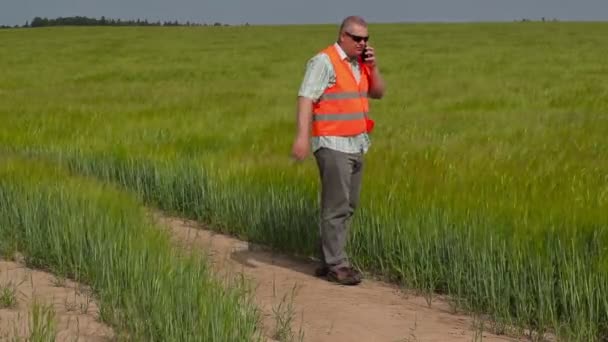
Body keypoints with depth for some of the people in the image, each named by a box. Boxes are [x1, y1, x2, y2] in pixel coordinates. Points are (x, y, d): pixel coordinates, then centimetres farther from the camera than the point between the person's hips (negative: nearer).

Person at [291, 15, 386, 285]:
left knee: (348, 205, 9)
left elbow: (378, 93, 18)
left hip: (356, 144, 8)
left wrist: (373, 66, 1)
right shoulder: (324, 61, -11)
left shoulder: (360, 63, 13)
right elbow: (305, 97, -18)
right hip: (333, 145, -8)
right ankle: (336, 265, -3)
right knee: (336, 205, -8)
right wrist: (302, 136, -28)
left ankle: (328, 259, 16)